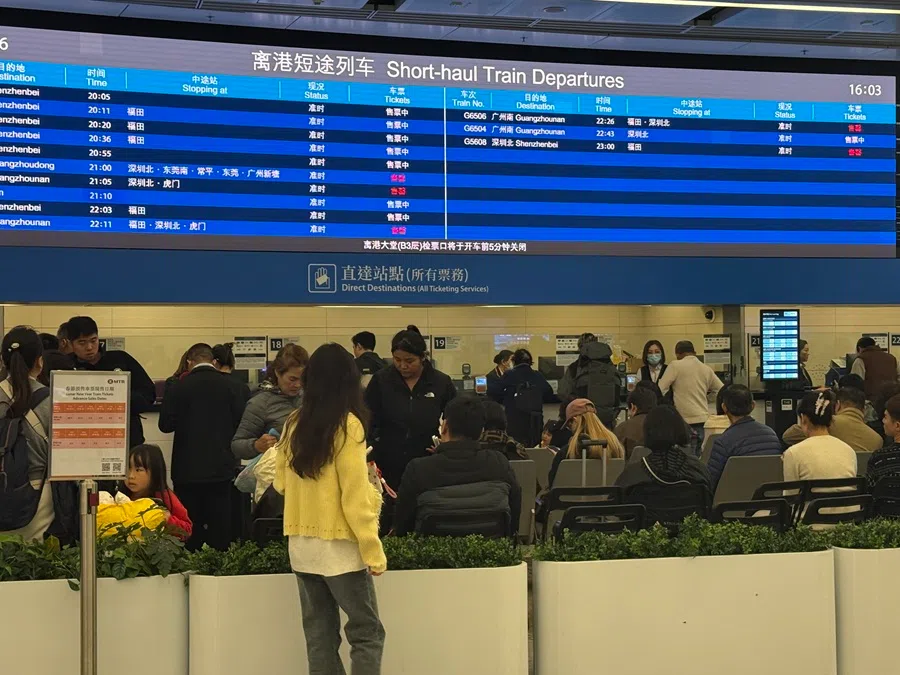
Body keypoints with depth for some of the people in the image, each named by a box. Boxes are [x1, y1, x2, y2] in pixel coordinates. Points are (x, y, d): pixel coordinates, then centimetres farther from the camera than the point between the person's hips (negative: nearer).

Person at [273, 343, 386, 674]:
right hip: (338, 544, -6)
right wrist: (373, 549, -10)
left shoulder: (294, 424, 4)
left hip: (301, 544, 6)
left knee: (319, 633, 10)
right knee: (366, 631, 2)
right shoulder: (347, 425, -12)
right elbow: (355, 495, -14)